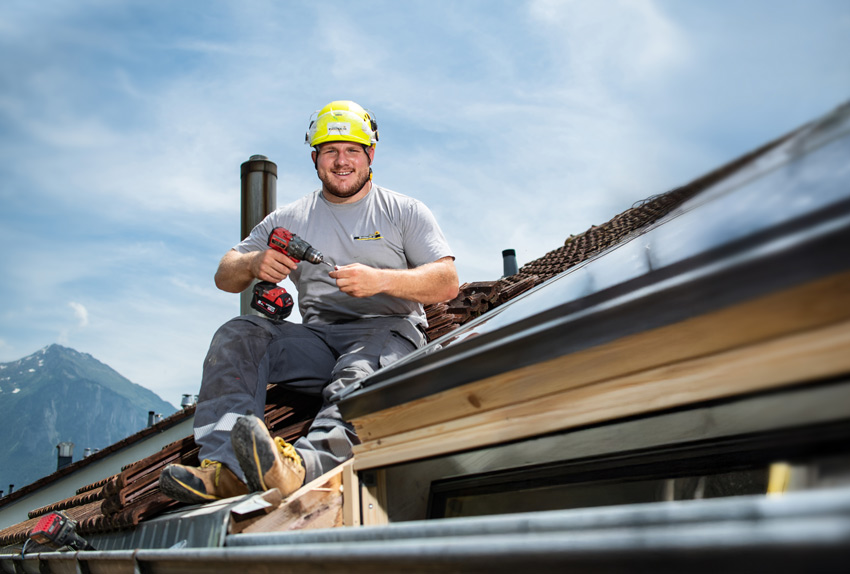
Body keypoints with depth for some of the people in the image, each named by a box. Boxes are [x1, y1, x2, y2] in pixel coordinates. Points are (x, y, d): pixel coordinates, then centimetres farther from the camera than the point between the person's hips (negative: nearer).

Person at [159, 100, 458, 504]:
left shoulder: (404, 212, 12)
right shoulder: (289, 220, 18)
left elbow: (447, 283, 1)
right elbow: (224, 277, 15)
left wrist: (380, 279, -16)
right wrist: (254, 264, -10)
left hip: (387, 330, -3)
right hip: (317, 338, 4)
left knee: (359, 376, -37)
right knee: (237, 335, -21)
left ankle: (300, 466, -65)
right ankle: (227, 467, -37)